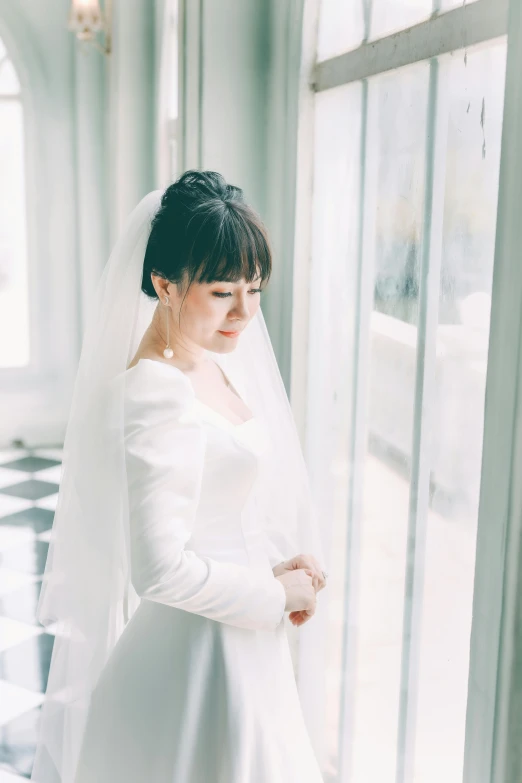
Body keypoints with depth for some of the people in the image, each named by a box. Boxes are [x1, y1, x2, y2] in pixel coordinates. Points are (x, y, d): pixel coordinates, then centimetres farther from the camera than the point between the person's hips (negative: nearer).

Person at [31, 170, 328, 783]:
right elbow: (161, 568, -29)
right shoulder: (156, 395, -27)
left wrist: (286, 564, -1)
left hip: (240, 635, 9)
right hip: (197, 646, -9)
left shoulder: (211, 360, 1)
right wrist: (276, 592, -17)